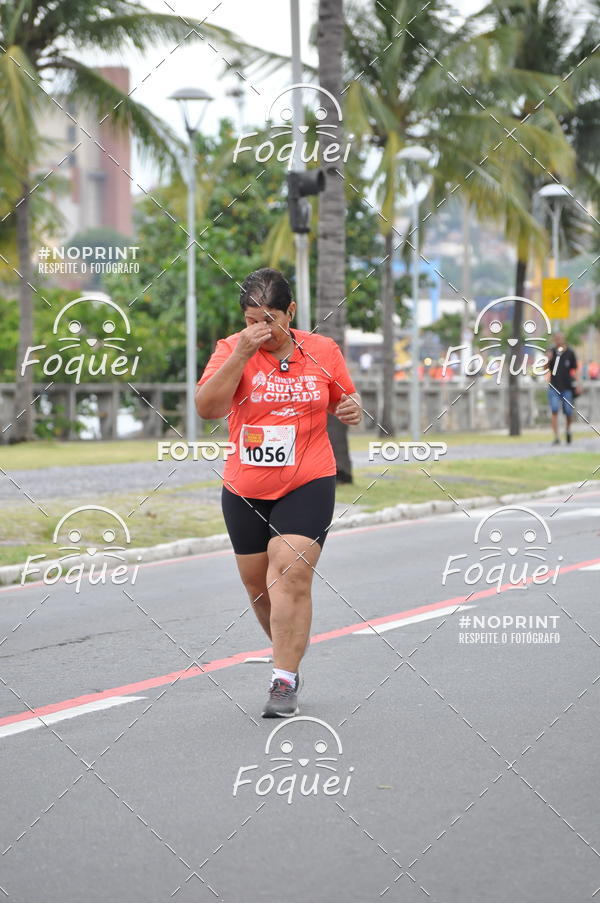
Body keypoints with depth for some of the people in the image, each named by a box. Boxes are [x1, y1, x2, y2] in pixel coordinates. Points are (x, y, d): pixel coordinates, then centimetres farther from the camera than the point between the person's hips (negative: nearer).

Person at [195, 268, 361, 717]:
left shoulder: (323, 351, 1)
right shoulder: (232, 349, -3)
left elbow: (345, 399, 18)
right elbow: (207, 407, -17)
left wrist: (352, 409, -6)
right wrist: (242, 353, -24)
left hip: (308, 485, -2)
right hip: (245, 490, 2)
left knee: (291, 573, -18)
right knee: (258, 583, 12)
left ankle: (285, 681, -16)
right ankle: (291, 651, 37)